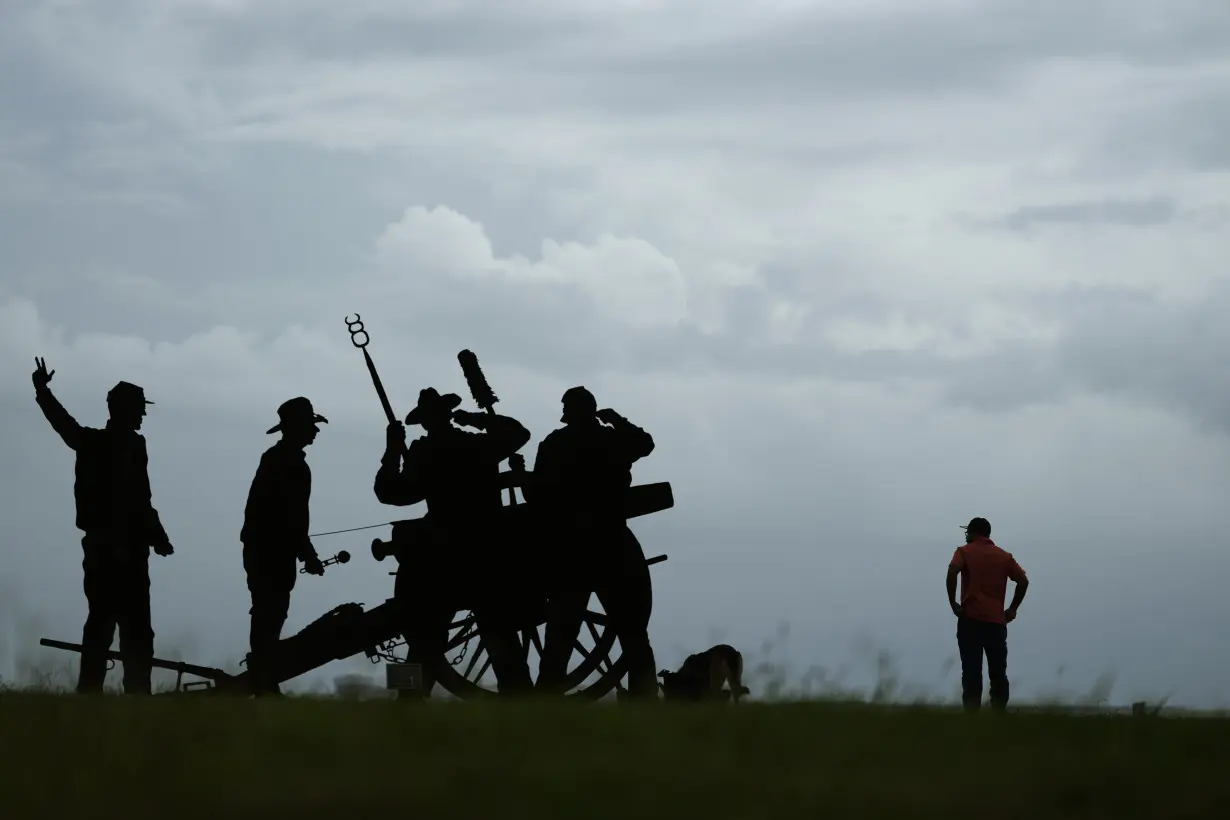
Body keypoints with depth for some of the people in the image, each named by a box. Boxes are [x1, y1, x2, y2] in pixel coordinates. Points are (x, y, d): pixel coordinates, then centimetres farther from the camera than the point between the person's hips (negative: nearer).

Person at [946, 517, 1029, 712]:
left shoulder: (965, 552, 3)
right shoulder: (1004, 556, 13)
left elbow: (952, 572, -16)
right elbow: (1023, 581, 5)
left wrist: (952, 603, -9)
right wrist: (1012, 609, 10)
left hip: (971, 619, -3)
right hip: (997, 621, 3)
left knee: (972, 673, -5)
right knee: (998, 674, 6)